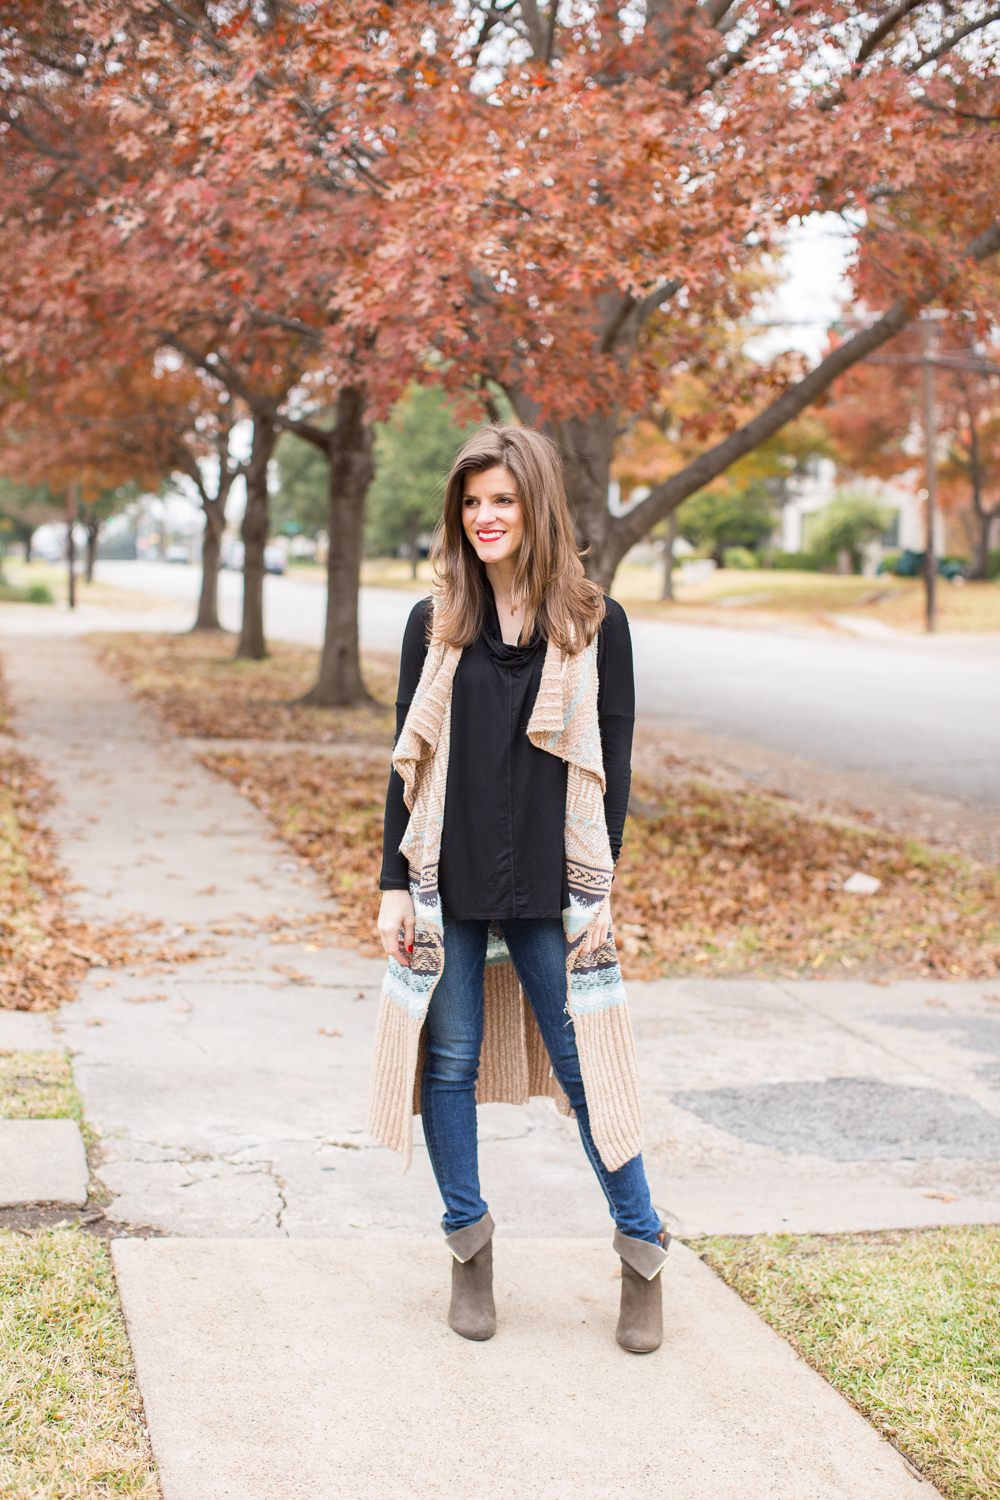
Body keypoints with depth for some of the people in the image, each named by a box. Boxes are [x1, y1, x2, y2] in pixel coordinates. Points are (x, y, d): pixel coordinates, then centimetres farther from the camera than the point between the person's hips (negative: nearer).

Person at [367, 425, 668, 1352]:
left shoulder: (595, 625, 0)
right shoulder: (435, 623, 5)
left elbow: (611, 763, 1)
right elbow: (410, 758, 6)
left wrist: (600, 887, -4)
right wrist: (394, 883, 1)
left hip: (551, 886, -2)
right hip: (450, 883, 2)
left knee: (583, 1063, 1)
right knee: (450, 1061, 6)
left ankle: (642, 1250, 16)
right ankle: (469, 1246, 23)